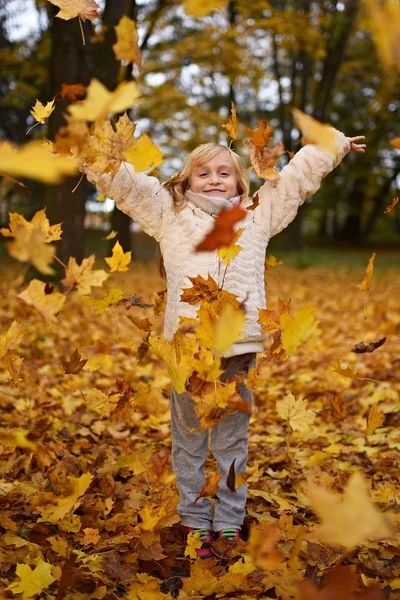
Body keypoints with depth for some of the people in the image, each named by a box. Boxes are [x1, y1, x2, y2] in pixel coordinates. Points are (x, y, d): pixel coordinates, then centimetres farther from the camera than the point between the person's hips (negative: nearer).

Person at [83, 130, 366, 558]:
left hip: (240, 344, 1)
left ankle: (230, 524, 21)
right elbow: (122, 182, 11)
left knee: (232, 442, 10)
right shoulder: (170, 214, 14)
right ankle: (195, 523, 20)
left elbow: (300, 175, 25)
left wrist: (336, 143, 31)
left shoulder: (258, 214, 18)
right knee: (189, 441, 8)